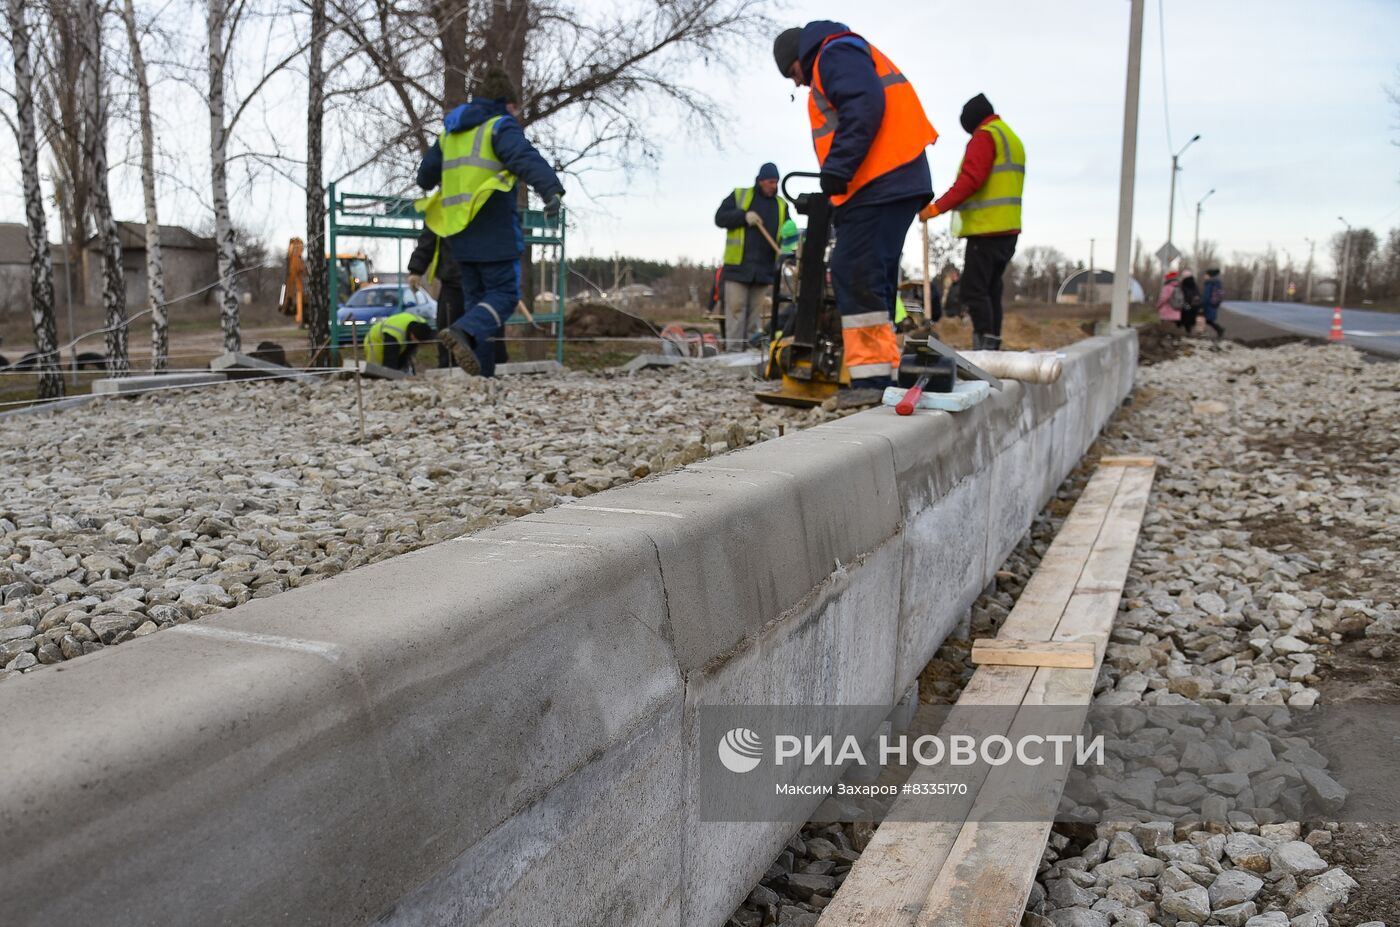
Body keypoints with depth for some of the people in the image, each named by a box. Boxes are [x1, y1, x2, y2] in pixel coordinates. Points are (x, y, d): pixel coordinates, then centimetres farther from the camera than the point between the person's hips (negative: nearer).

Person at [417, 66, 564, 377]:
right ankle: (463, 331, -30)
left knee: (475, 298, 12)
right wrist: (552, 189, -37)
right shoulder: (501, 126, -4)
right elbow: (526, 158, -24)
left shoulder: (450, 132, 19)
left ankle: (481, 372, 9)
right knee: (504, 293, -4)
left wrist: (431, 183, 54)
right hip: (494, 231, -7)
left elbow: (426, 173, 31)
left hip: (459, 233, 7)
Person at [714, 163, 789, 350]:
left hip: (764, 269, 3)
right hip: (738, 266, -3)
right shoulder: (738, 195, 5)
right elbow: (720, 218, -1)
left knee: (756, 313, 4)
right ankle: (733, 350, -5)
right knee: (736, 309, -6)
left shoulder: (781, 205, 14)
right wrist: (744, 216, -16)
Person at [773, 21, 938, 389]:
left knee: (856, 276, -15)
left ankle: (872, 377, -19)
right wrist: (840, 179, 19)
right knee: (871, 279, 8)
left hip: (879, 184, -10)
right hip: (893, 183, 11)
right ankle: (880, 376, 8)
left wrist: (837, 168, -21)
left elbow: (865, 106, -17)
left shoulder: (835, 52, 0)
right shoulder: (843, 57, 33)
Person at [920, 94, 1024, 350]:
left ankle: (983, 345, -17)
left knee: (974, 290, -11)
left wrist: (936, 207, -17)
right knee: (991, 289, 10)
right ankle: (992, 345, 9)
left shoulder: (985, 136, -6)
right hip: (1008, 229, 9)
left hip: (986, 229, -9)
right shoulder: (1013, 139, 24)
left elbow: (970, 180, -18)